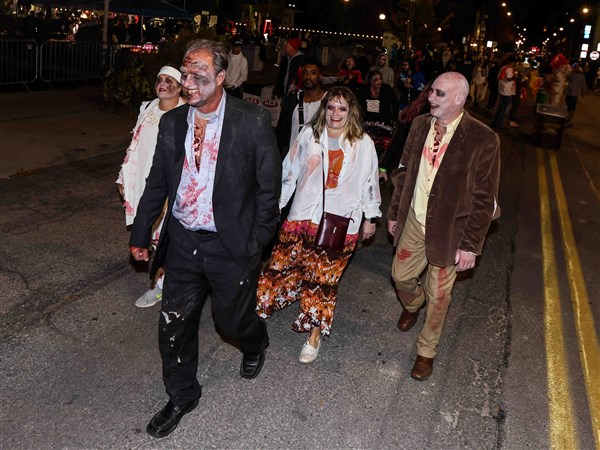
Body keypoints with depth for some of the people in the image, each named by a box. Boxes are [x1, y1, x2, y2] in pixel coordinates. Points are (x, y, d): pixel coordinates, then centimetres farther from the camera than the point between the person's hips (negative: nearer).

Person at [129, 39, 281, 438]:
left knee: (233, 320, 14)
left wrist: (257, 243, -7)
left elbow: (269, 187, -7)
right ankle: (182, 398, 37)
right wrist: (141, 234, 13)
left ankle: (255, 344, 53)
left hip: (230, 245, -4)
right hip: (182, 242, 4)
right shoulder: (172, 122, 1)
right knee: (174, 325, 12)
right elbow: (157, 182, 10)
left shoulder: (253, 122, -13)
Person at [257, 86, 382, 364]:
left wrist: (371, 217, 11)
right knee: (281, 266, 6)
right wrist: (274, 205, 8)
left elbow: (370, 181, 7)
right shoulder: (308, 135, 2)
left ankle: (315, 334, 19)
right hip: (302, 216, 2)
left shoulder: (363, 143, 0)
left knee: (324, 278, 4)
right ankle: (256, 310, 27)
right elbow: (289, 172, 7)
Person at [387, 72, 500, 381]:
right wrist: (394, 213, 11)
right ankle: (413, 305, 55)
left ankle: (426, 351, 33)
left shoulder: (483, 140, -18)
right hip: (413, 220, 5)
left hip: (448, 229, -4)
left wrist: (471, 245, -13)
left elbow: (484, 199, -14)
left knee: (438, 295, 9)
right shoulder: (420, 125, -2)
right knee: (401, 276, 18)